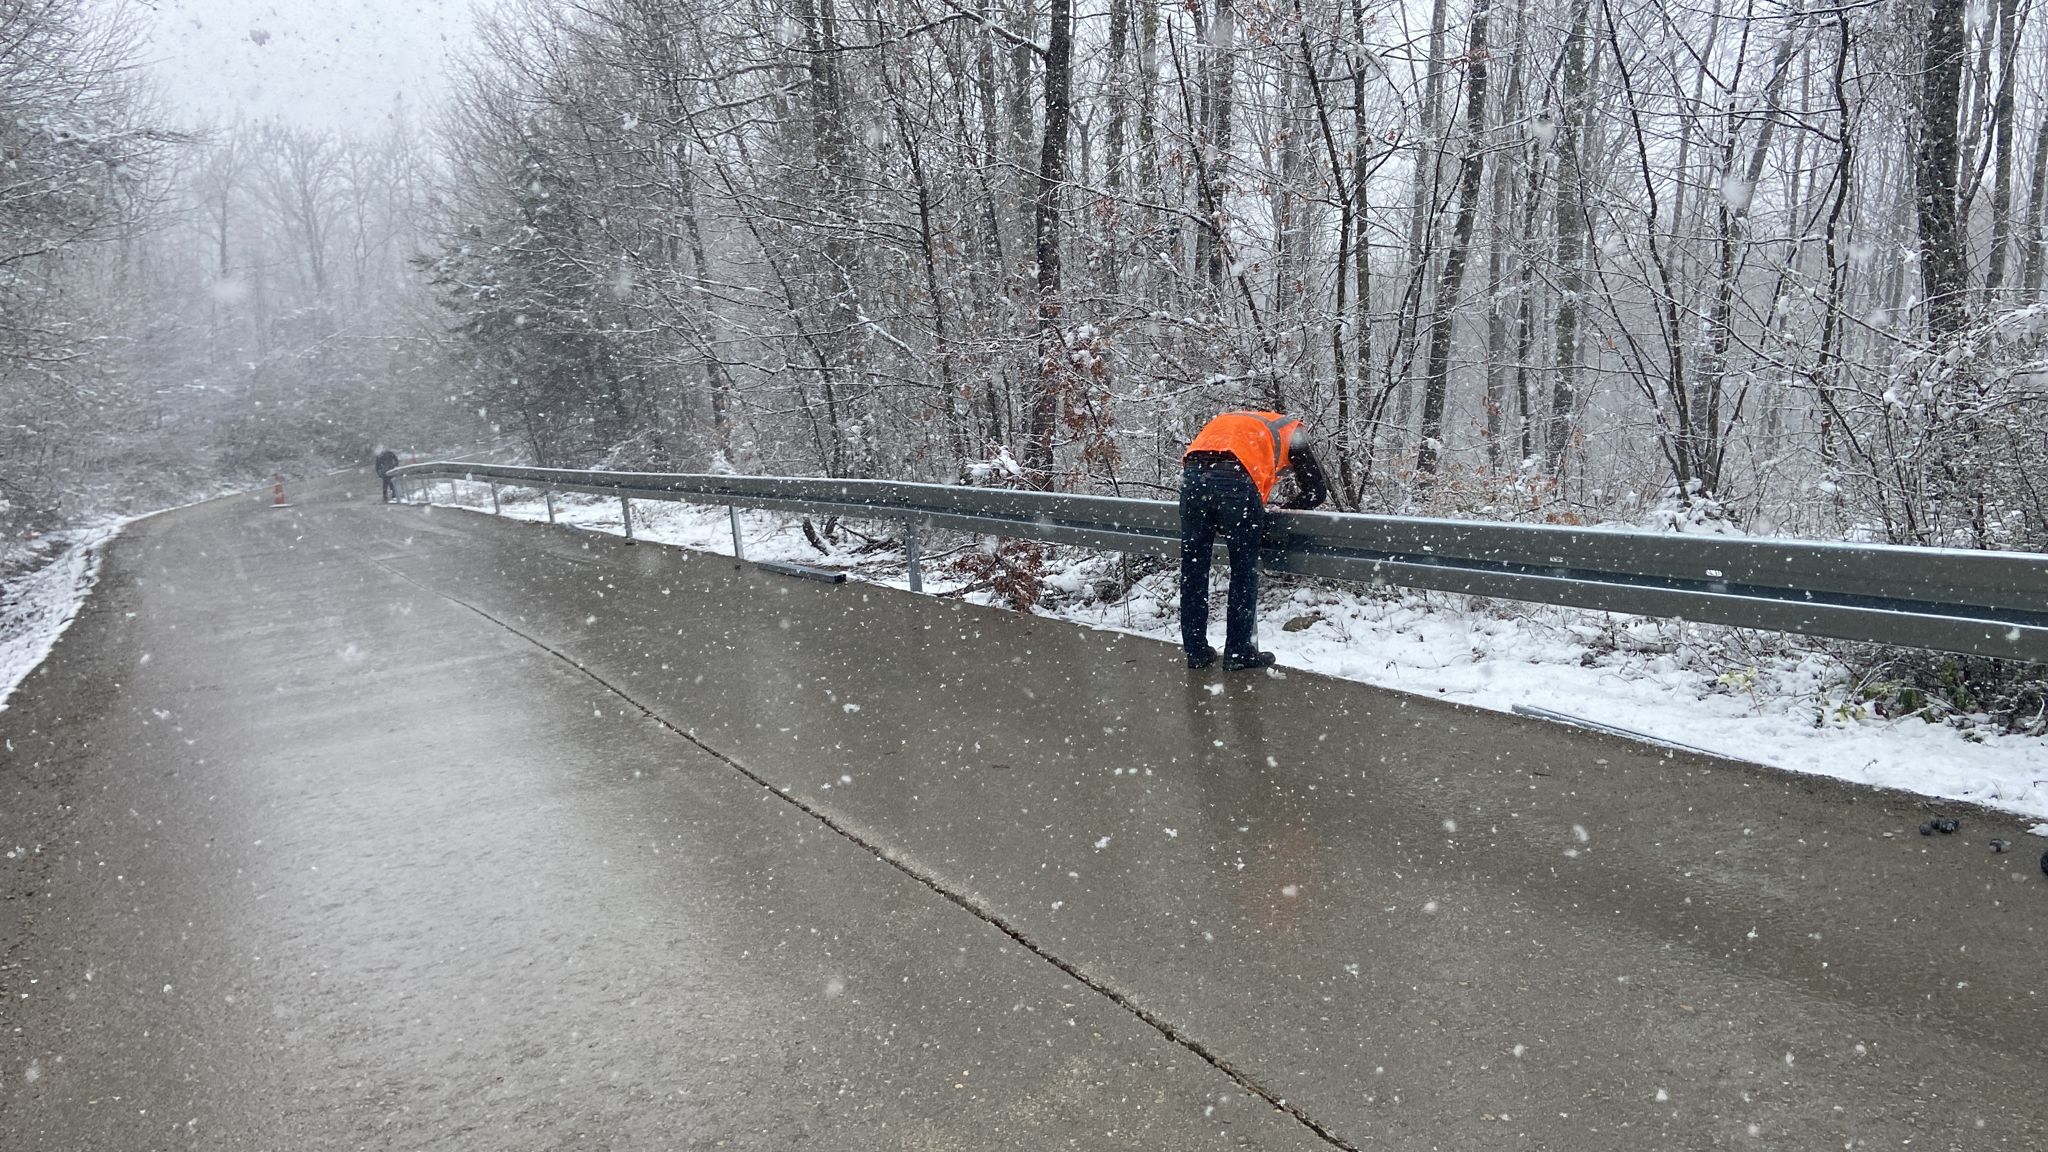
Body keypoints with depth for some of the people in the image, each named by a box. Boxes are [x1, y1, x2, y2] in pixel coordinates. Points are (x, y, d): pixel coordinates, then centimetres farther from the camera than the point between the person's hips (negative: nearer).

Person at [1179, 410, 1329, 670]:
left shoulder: (1229, 420, 39)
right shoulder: (1291, 432, 27)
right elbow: (1317, 490, 23)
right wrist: (1284, 510, 38)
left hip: (1192, 473, 4)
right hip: (1235, 480, -4)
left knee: (1192, 569, 13)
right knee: (1244, 571, 10)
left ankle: (1196, 651, 19)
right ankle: (1238, 652, 15)